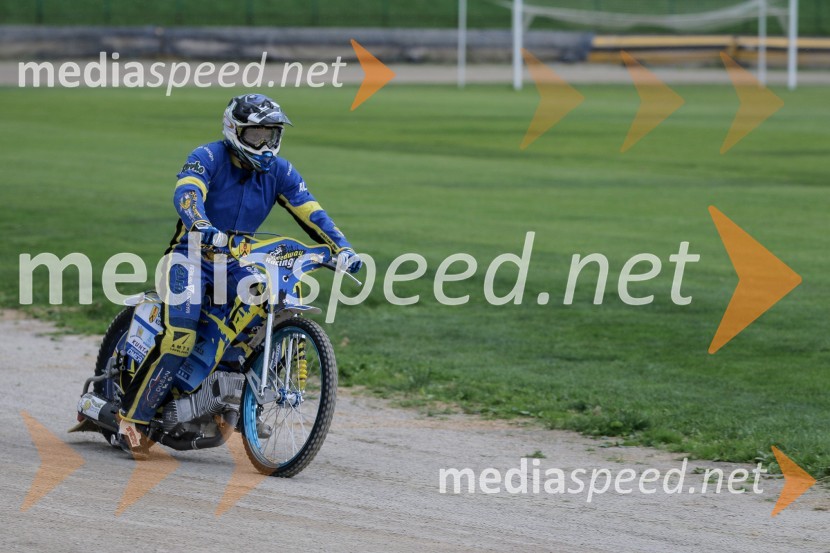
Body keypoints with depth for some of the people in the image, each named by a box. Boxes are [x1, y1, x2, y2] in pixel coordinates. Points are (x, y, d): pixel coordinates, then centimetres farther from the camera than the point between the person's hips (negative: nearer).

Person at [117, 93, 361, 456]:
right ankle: (133, 416, -16)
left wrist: (342, 248, -20)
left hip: (235, 263, 6)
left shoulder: (279, 171, 3)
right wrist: (202, 228, -53)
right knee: (180, 337, -26)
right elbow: (186, 194, -32)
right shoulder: (208, 158, -13)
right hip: (192, 255, -5)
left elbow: (310, 212, -3)